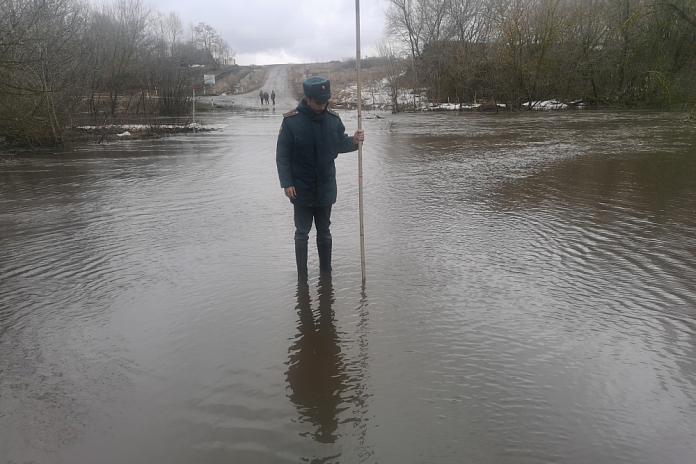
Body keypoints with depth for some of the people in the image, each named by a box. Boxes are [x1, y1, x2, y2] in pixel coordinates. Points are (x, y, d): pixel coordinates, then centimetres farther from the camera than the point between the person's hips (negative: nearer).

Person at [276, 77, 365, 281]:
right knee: (302, 233, 8)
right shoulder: (291, 120, -12)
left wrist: (353, 141, -13)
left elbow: (339, 145, 8)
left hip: (326, 188, 3)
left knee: (324, 232, 15)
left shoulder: (333, 119, -3)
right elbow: (282, 155, -9)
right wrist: (287, 183, -14)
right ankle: (302, 277, 19)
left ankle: (326, 272, 30)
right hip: (301, 189, -3)